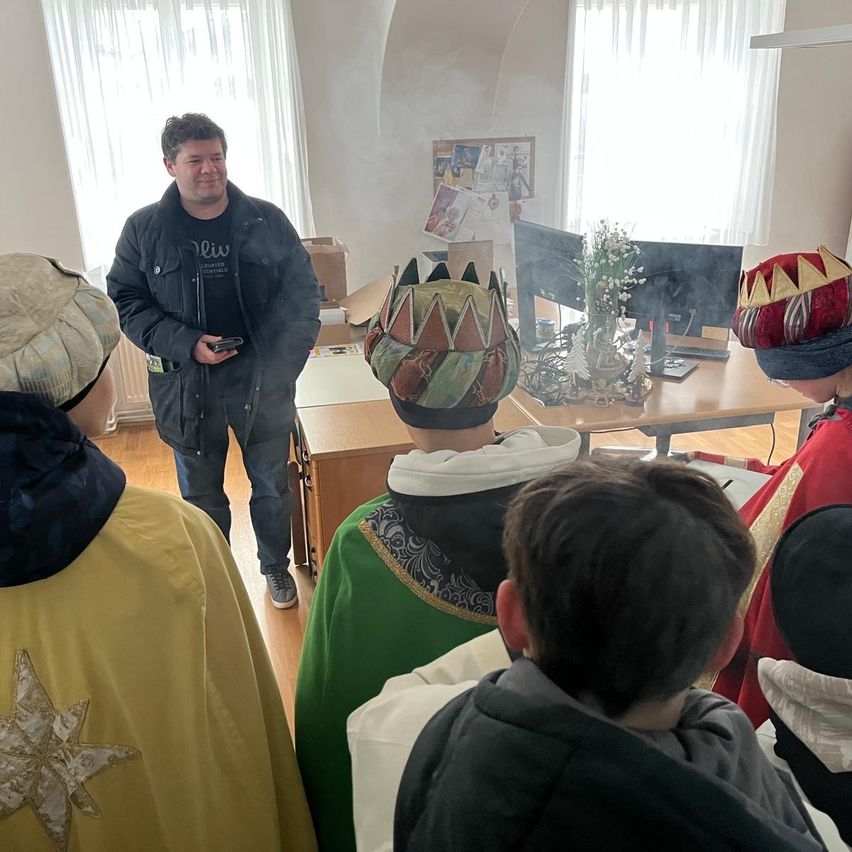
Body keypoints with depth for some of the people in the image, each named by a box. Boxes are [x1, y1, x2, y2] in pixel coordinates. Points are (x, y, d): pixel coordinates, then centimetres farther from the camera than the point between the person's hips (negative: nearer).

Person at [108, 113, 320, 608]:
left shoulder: (267, 221, -2)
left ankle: (276, 567, 40)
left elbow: (304, 290, 2)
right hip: (185, 386, 0)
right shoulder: (144, 229, -3)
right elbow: (125, 300, -2)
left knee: (271, 485, 16)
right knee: (201, 496, 15)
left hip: (263, 383, 1)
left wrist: (285, 362, -9)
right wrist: (187, 344, -16)